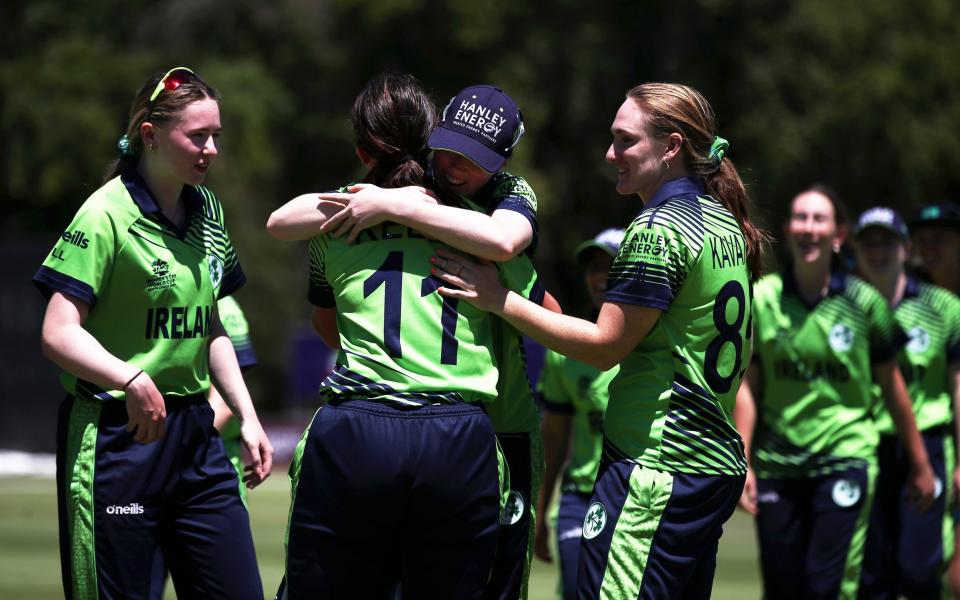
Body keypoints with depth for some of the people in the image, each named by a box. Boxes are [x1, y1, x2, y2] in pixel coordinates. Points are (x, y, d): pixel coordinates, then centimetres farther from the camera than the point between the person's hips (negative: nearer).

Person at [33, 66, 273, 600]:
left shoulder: (207, 211, 12)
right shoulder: (107, 214, -11)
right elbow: (59, 335, -17)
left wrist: (247, 417, 17)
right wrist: (133, 382, -29)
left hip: (194, 433, 7)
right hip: (116, 436, -7)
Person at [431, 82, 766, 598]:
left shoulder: (658, 230, -13)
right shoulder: (728, 227, 15)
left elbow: (604, 344, -13)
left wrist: (500, 299, -10)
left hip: (656, 467, -10)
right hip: (720, 463, 10)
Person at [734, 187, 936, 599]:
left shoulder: (863, 302, -1)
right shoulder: (762, 299, 1)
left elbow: (891, 384, 8)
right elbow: (747, 386, 4)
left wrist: (919, 463, 12)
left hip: (845, 459, -2)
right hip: (777, 466, 2)